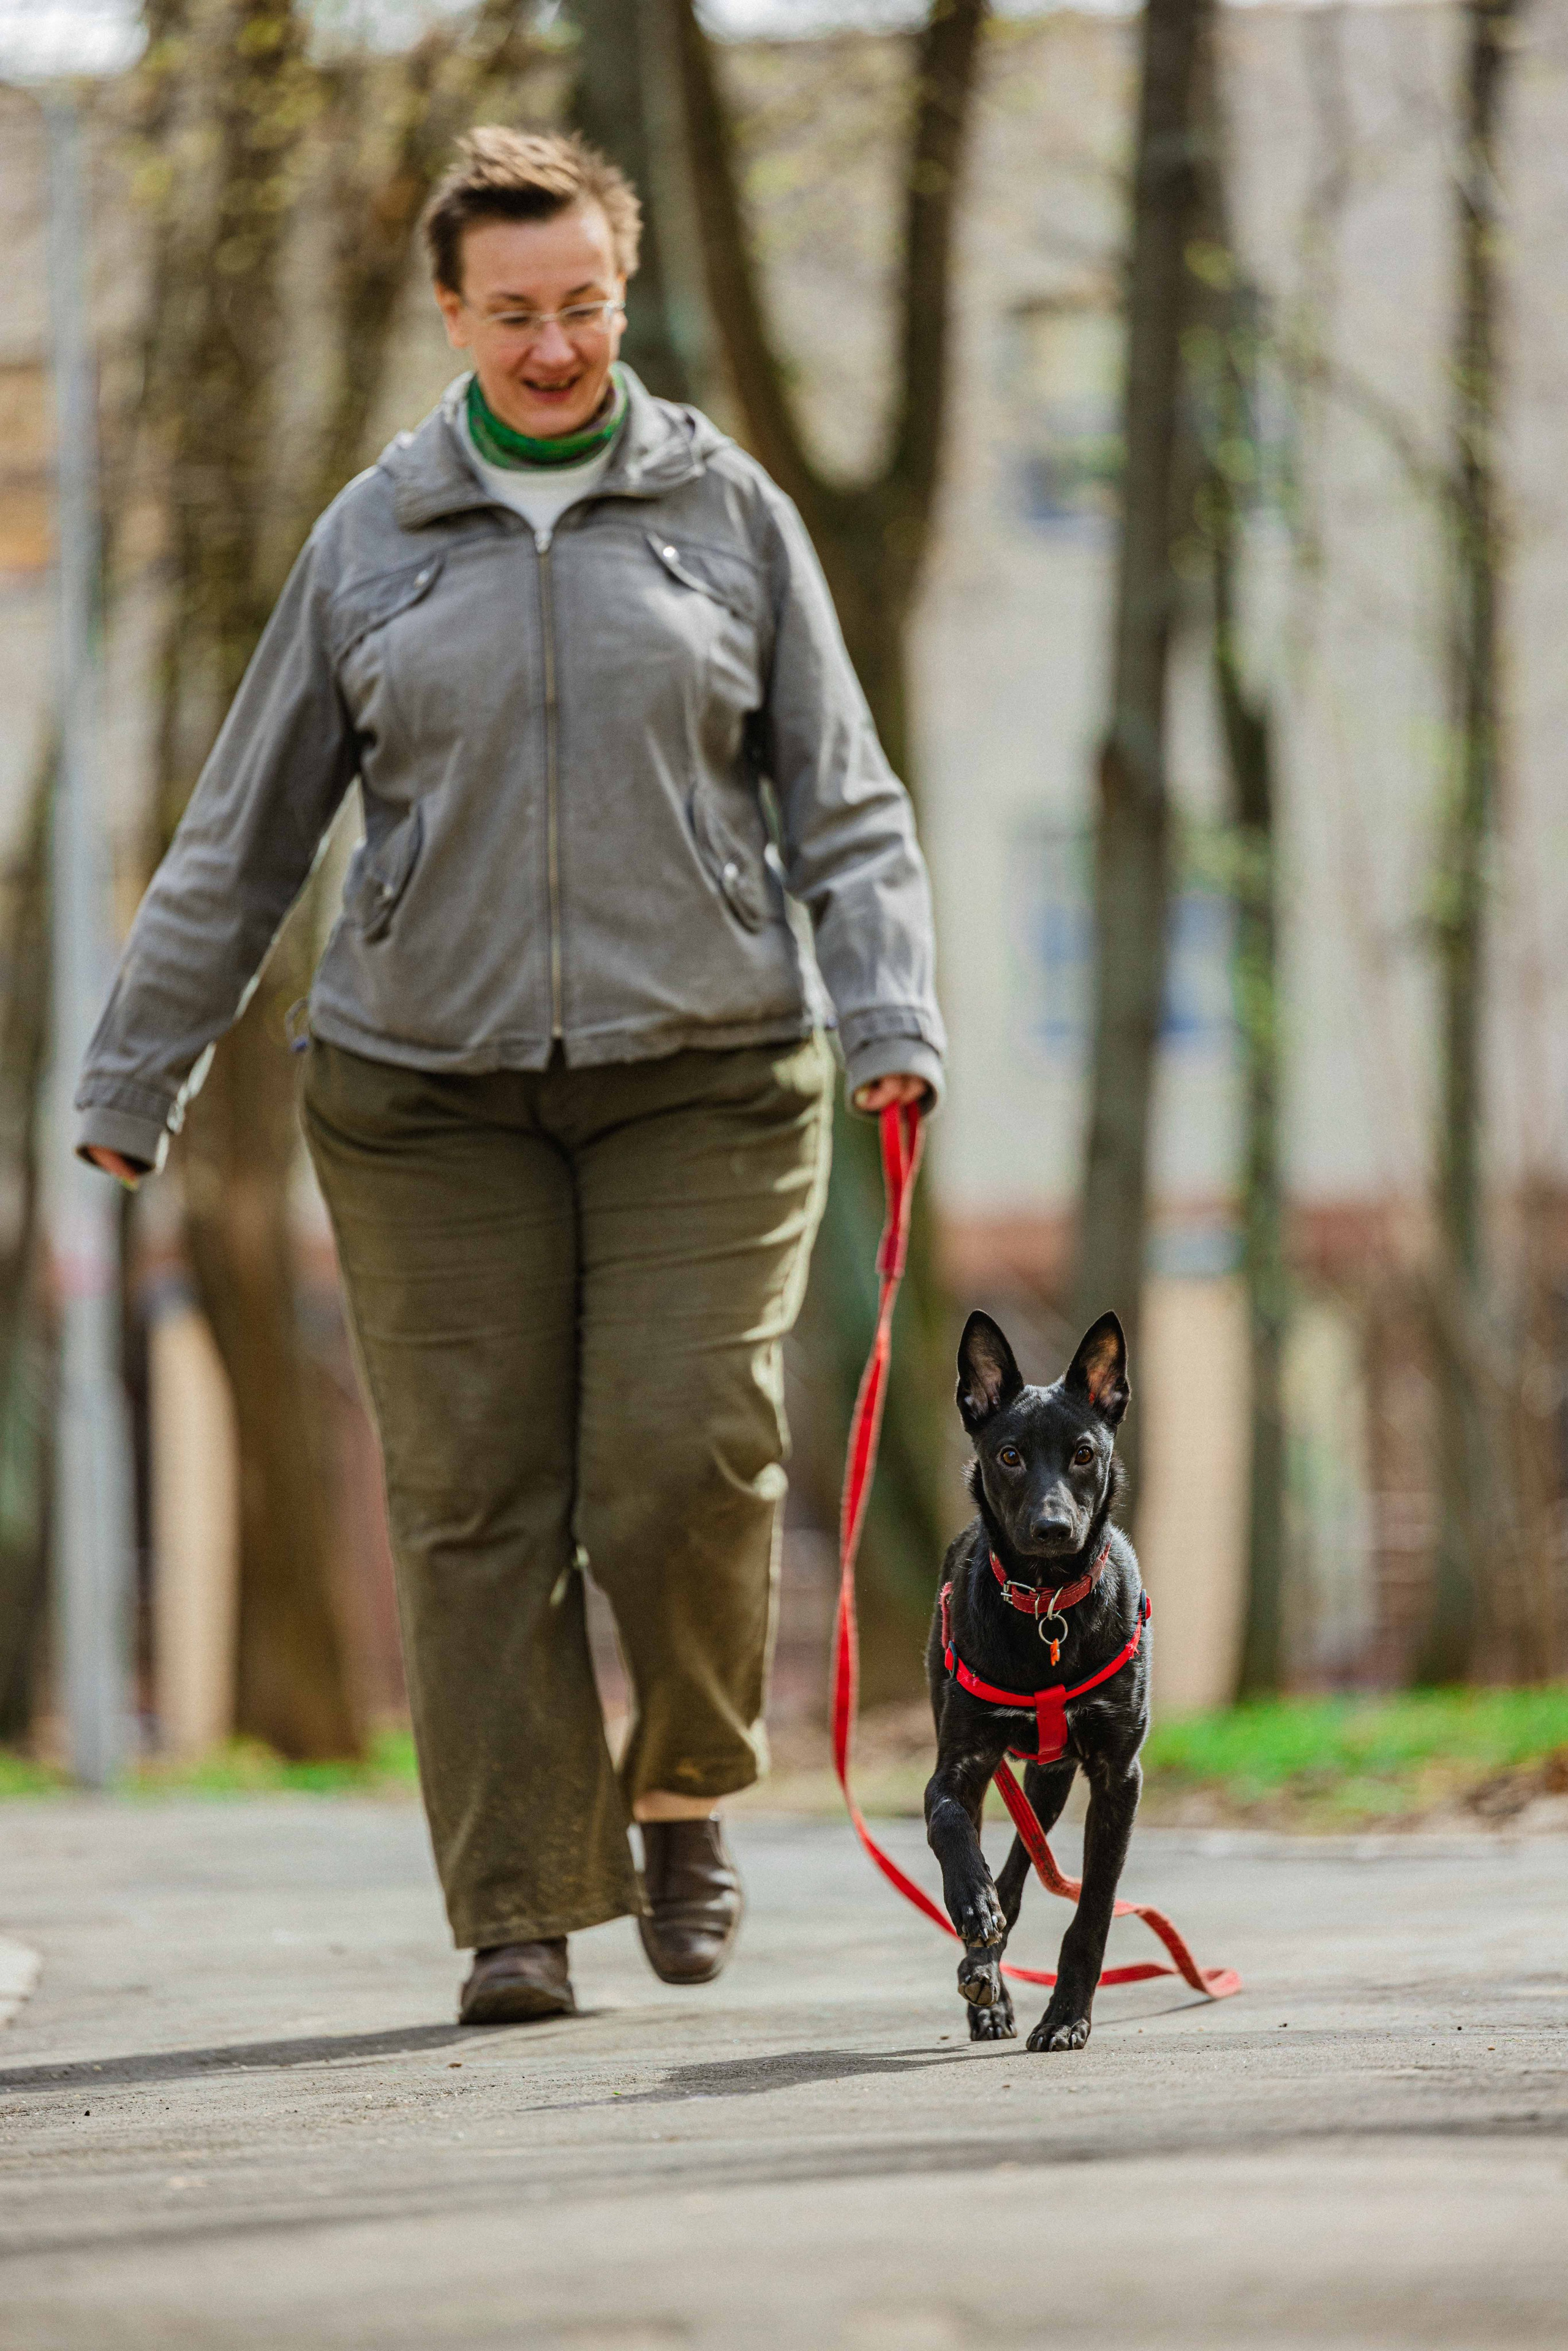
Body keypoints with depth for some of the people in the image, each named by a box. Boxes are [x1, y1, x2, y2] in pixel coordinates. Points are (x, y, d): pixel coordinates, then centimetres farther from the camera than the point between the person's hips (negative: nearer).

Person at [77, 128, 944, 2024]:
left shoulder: (726, 513, 7)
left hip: (702, 1079, -1)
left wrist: (892, 1020, -8)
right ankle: (518, 1914, 1)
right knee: (472, 1497, -4)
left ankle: (681, 1788, 15)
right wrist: (134, 1082, 12)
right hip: (431, 1091, 1)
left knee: (684, 1458, -12)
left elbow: (841, 799, 6)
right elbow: (242, 837, 12)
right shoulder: (374, 540, 8)